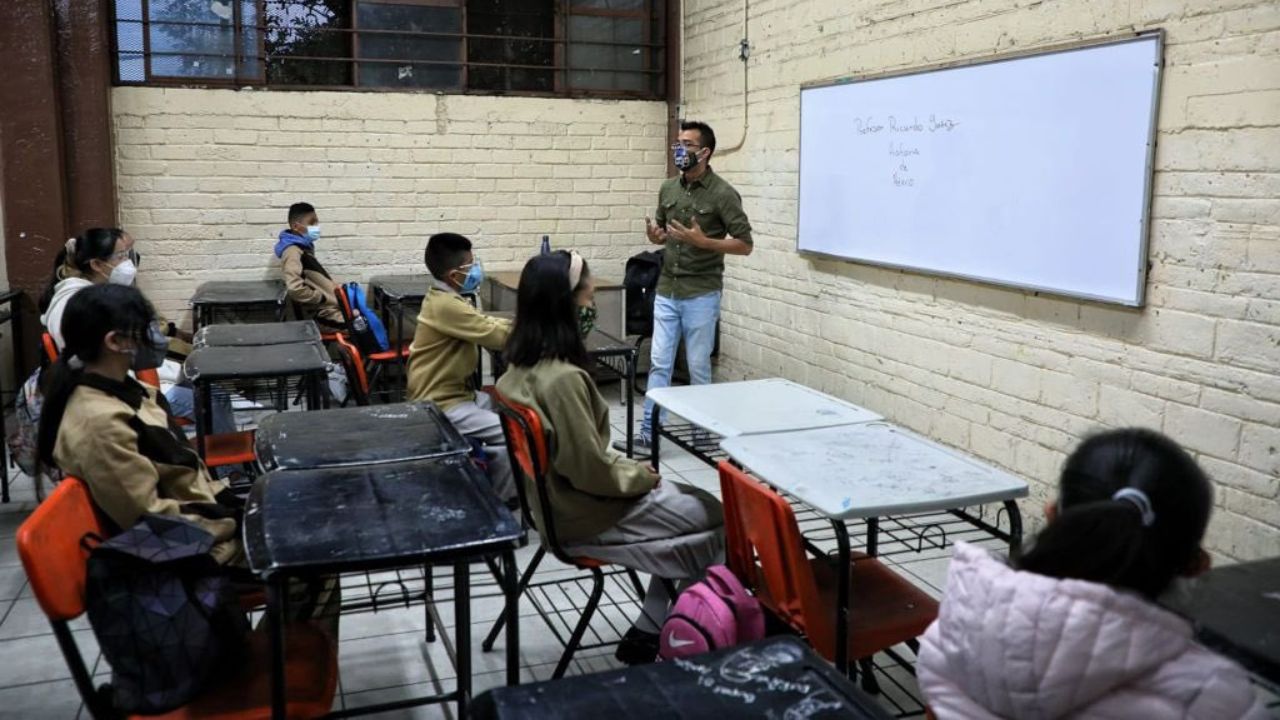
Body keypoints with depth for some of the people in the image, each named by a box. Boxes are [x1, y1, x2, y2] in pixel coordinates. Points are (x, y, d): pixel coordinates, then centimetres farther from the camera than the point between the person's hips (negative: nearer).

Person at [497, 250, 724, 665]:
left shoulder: (520, 366, 0)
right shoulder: (563, 378, -30)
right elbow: (591, 470, -25)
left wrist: (629, 468, 9)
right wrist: (641, 475, -8)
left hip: (559, 499, 9)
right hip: (587, 517, -9)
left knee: (690, 503, 18)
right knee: (716, 520, 7)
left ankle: (652, 630, 19)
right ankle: (650, 634, 17)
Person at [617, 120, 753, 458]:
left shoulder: (723, 194, -11)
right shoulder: (668, 188, 8)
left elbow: (744, 244, -10)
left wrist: (703, 242, -22)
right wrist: (654, 235, -4)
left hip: (701, 295, -5)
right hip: (666, 293, 5)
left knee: (698, 367, 5)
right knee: (658, 364, 4)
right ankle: (648, 435, 8)